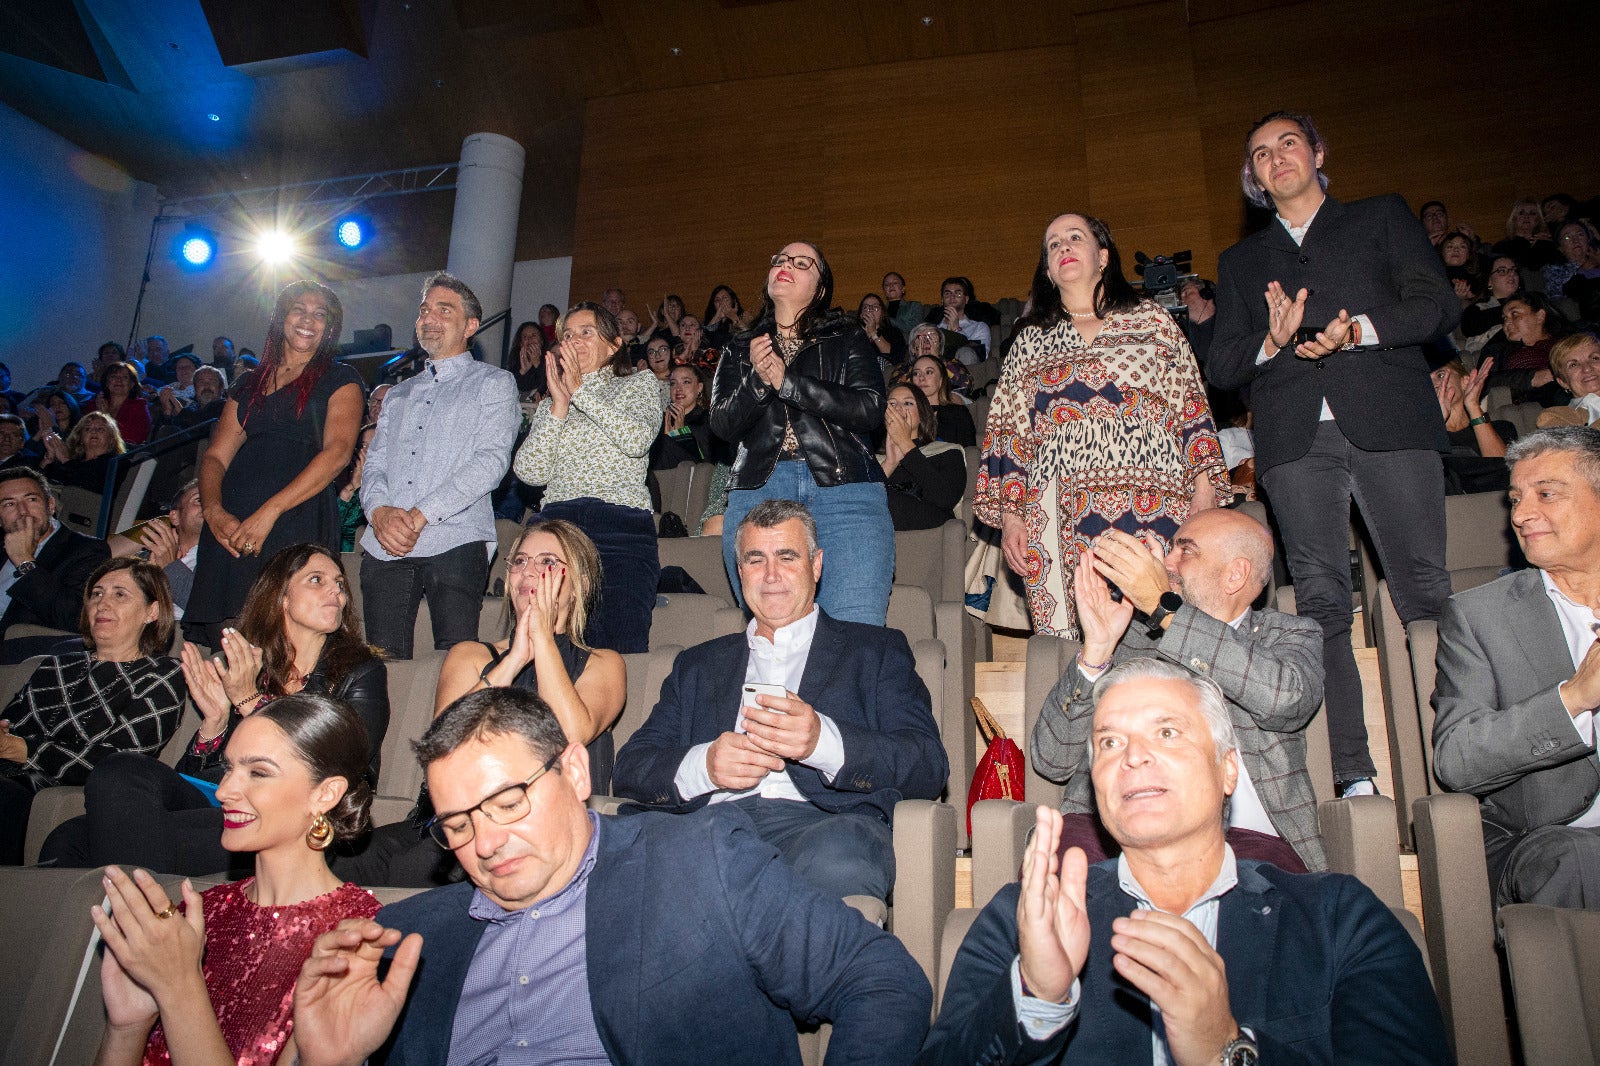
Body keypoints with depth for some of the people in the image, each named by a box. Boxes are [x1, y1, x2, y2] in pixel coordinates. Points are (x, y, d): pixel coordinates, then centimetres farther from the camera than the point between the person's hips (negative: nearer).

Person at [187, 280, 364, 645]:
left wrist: (270, 511, -15)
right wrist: (214, 510, -6)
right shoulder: (249, 383, 22)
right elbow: (216, 455, 15)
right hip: (231, 528, 4)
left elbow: (338, 451, -7)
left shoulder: (340, 379, 8)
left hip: (299, 523, -4)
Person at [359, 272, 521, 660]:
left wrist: (420, 515, -12)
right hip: (384, 545, 5)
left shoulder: (493, 382, 9)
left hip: (454, 541, -5)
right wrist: (379, 511, -7)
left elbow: (492, 460, -6)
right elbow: (374, 464, 17)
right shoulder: (399, 394, 27)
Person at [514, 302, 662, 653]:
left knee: (619, 651, -15)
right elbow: (529, 472, 7)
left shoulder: (639, 384, 16)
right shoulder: (550, 403, 25)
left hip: (623, 530, -3)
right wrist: (559, 406, 1)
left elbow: (638, 439, -7)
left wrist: (581, 392, -4)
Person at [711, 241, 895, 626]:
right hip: (757, 491, 2)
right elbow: (722, 424, 8)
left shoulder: (848, 340, 14)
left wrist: (787, 382, -8)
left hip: (845, 492, -2)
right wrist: (757, 380, -10)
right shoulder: (740, 350, 21)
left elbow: (870, 408, -3)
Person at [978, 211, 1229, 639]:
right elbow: (1010, 437, 14)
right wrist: (1010, 515, 4)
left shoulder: (1152, 321, 16)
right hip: (1064, 519, 1)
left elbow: (1193, 411, 10)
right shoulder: (1030, 341, 19)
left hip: (1154, 508, -1)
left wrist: (1205, 492, -1)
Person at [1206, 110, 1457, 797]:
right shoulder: (1241, 261, 24)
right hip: (1296, 437, 1)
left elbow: (1438, 305, 7)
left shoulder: (1384, 217, 20)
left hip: (1389, 423, -1)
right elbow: (1221, 367, 14)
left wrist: (1360, 329, -11)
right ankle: (1353, 776, -6)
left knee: (1425, 592, -6)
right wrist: (1273, 342, -7)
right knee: (1321, 600, -8)